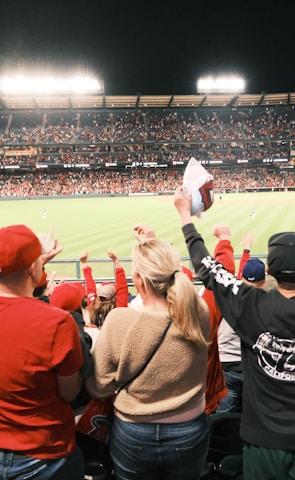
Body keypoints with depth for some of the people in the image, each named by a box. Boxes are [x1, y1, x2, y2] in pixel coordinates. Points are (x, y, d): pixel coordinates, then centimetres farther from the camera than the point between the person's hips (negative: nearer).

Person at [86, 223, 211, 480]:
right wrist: (152, 245, 13)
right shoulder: (199, 312, -19)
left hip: (133, 434, -2)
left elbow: (99, 387, -13)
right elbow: (173, 281, 4)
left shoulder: (118, 321, -27)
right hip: (190, 432, 2)